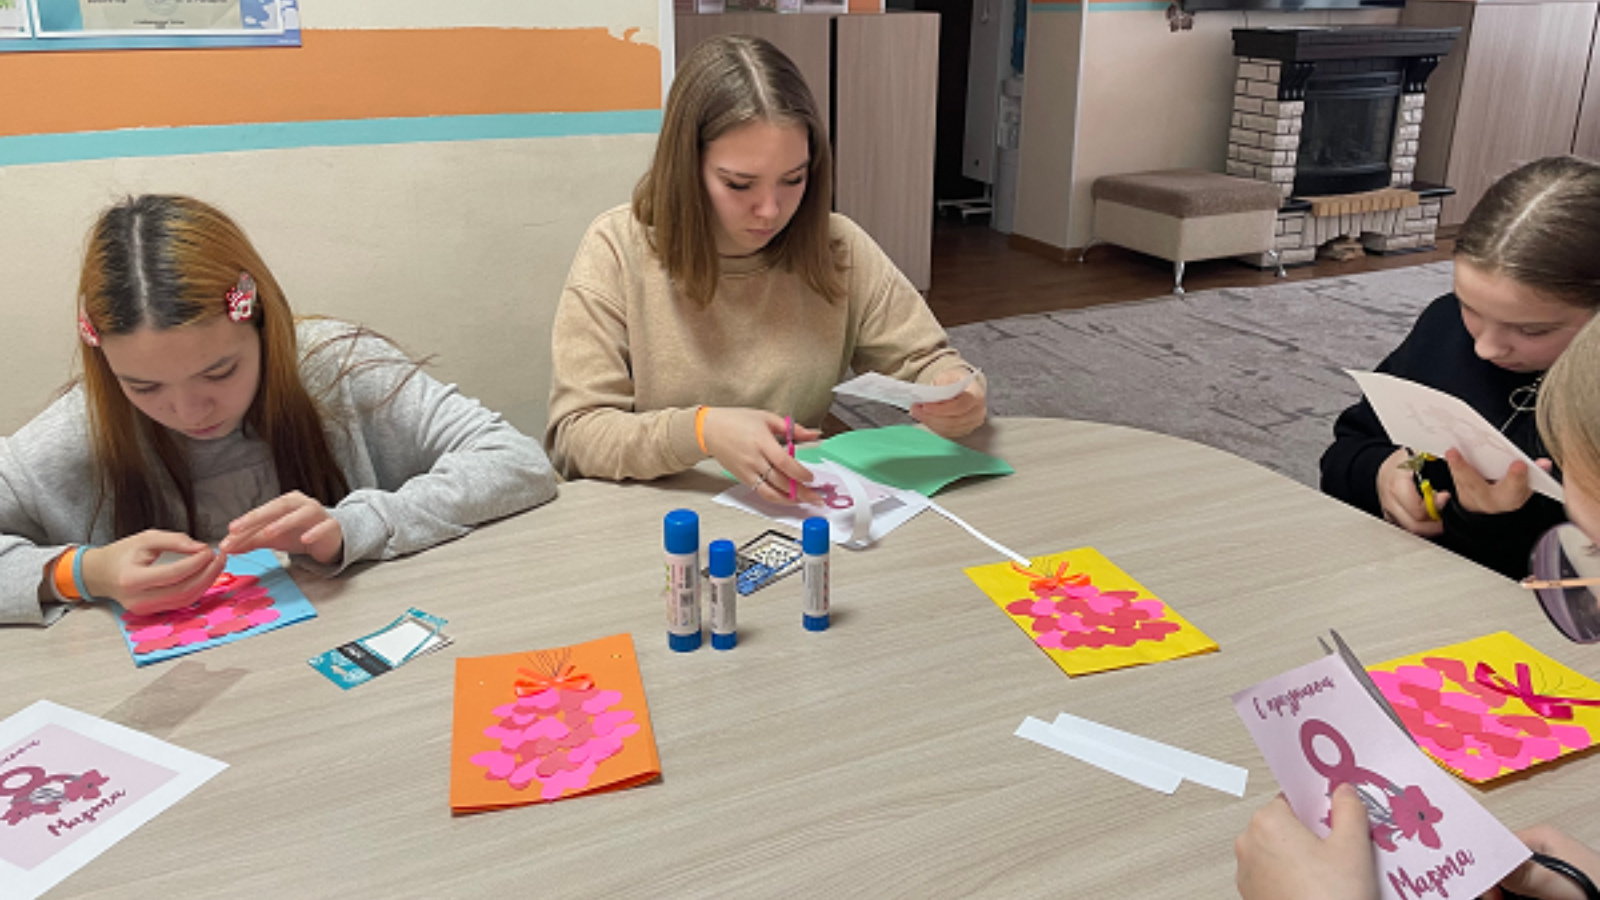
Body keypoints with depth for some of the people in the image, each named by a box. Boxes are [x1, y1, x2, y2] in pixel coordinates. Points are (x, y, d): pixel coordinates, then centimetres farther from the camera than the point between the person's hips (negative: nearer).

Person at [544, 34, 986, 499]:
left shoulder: (838, 247, -2)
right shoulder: (617, 250, -9)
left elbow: (925, 362, 7)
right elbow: (574, 436, -12)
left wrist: (956, 393, -18)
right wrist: (701, 431, -30)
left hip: (805, 518, 2)